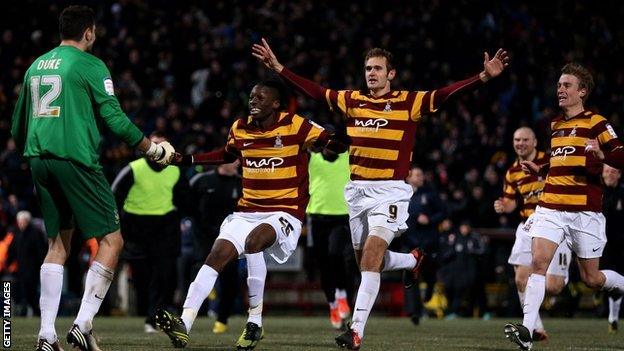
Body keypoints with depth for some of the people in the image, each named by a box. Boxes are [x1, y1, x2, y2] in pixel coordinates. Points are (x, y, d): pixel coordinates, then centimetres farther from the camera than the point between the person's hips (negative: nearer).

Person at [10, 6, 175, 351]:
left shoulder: (36, 66, 17)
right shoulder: (90, 65, -3)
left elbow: (18, 126, 22)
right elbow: (114, 118, -7)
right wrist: (152, 149, 6)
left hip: (38, 158, 7)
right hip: (75, 158, -7)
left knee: (57, 245, 13)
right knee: (111, 241, 0)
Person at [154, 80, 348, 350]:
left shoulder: (295, 126, -8)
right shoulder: (240, 129, 9)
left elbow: (334, 144, -8)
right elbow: (226, 155, 30)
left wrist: (346, 143, -31)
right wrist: (185, 160, 27)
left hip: (285, 213, -6)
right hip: (247, 213, 6)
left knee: (253, 240, -34)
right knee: (217, 255, -14)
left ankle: (255, 322, -25)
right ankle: (183, 325, -18)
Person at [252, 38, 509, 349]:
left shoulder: (408, 102, -4)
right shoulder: (351, 101, 7)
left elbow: (446, 94, -13)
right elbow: (314, 91, 13)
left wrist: (484, 76, -25)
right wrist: (277, 67, 11)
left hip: (390, 191, -6)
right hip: (357, 190, 6)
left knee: (371, 255, -20)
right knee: (366, 260, 13)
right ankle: (413, 260, 45)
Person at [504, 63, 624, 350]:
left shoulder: (596, 123, -3)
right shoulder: (555, 125, 17)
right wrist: (539, 170, 17)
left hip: (585, 211, -5)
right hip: (550, 207, 5)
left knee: (591, 278, 4)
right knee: (538, 262, -16)